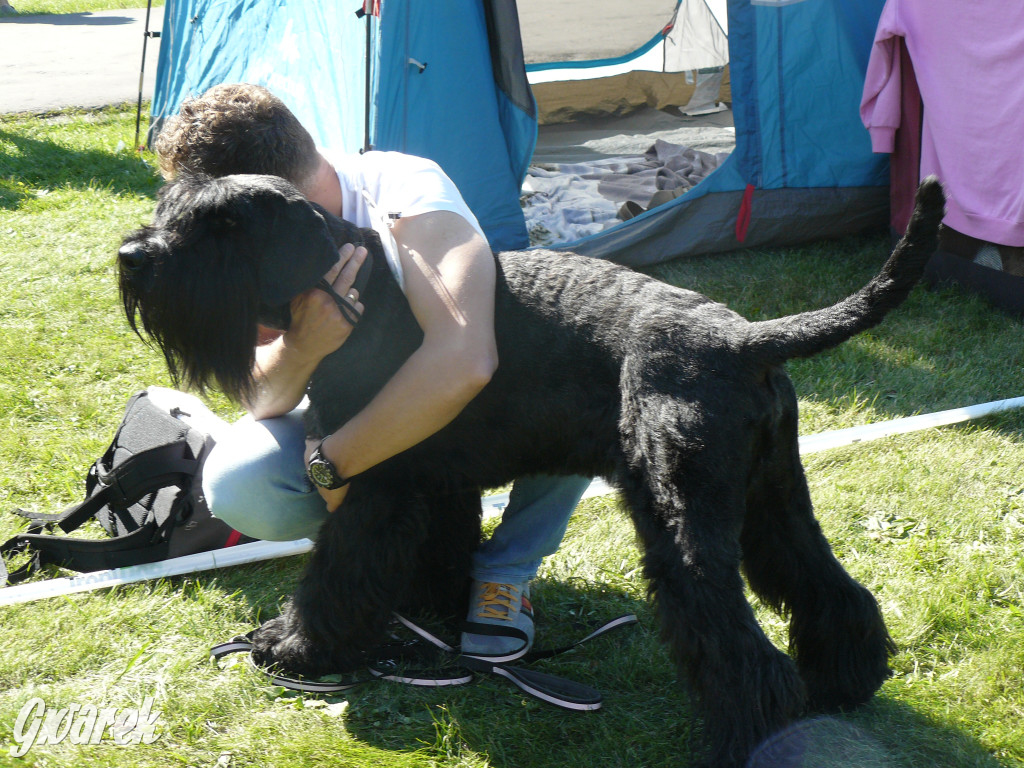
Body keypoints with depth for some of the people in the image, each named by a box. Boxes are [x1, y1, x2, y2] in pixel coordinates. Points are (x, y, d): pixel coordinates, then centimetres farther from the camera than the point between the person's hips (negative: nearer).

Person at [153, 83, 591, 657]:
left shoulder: (407, 195, -33)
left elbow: (463, 363, -48)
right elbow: (263, 401, -19)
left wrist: (331, 463, -37)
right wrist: (301, 347, -43)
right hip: (357, 413, 3)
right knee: (236, 485, -26)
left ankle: (508, 569, -12)